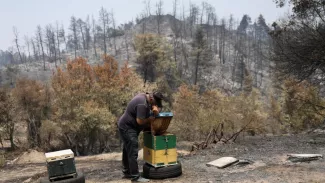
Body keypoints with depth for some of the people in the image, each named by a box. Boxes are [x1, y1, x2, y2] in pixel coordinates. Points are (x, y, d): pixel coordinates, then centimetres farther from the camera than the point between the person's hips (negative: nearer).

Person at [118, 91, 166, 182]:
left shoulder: (144, 96, 4)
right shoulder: (142, 104, -26)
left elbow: (158, 106, 12)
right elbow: (140, 121, -27)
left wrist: (156, 109, -10)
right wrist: (149, 119, -11)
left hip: (126, 126, 11)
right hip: (127, 128, -11)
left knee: (128, 150, 17)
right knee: (132, 152, -9)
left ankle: (127, 173, 27)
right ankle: (135, 176, -4)